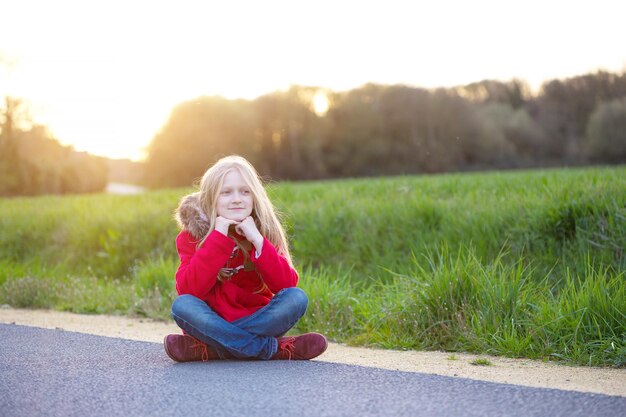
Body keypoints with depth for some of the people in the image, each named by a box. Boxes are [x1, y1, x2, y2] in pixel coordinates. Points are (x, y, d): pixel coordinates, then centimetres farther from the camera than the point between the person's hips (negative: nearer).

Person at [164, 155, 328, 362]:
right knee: (182, 305, -30)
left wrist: (258, 241, -23)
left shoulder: (264, 231, -1)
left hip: (256, 321, 1)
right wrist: (218, 238, -23)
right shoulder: (192, 234, -6)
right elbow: (187, 289, -22)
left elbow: (287, 285, -14)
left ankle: (207, 349, -23)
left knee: (297, 298, -23)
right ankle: (274, 348, -24)